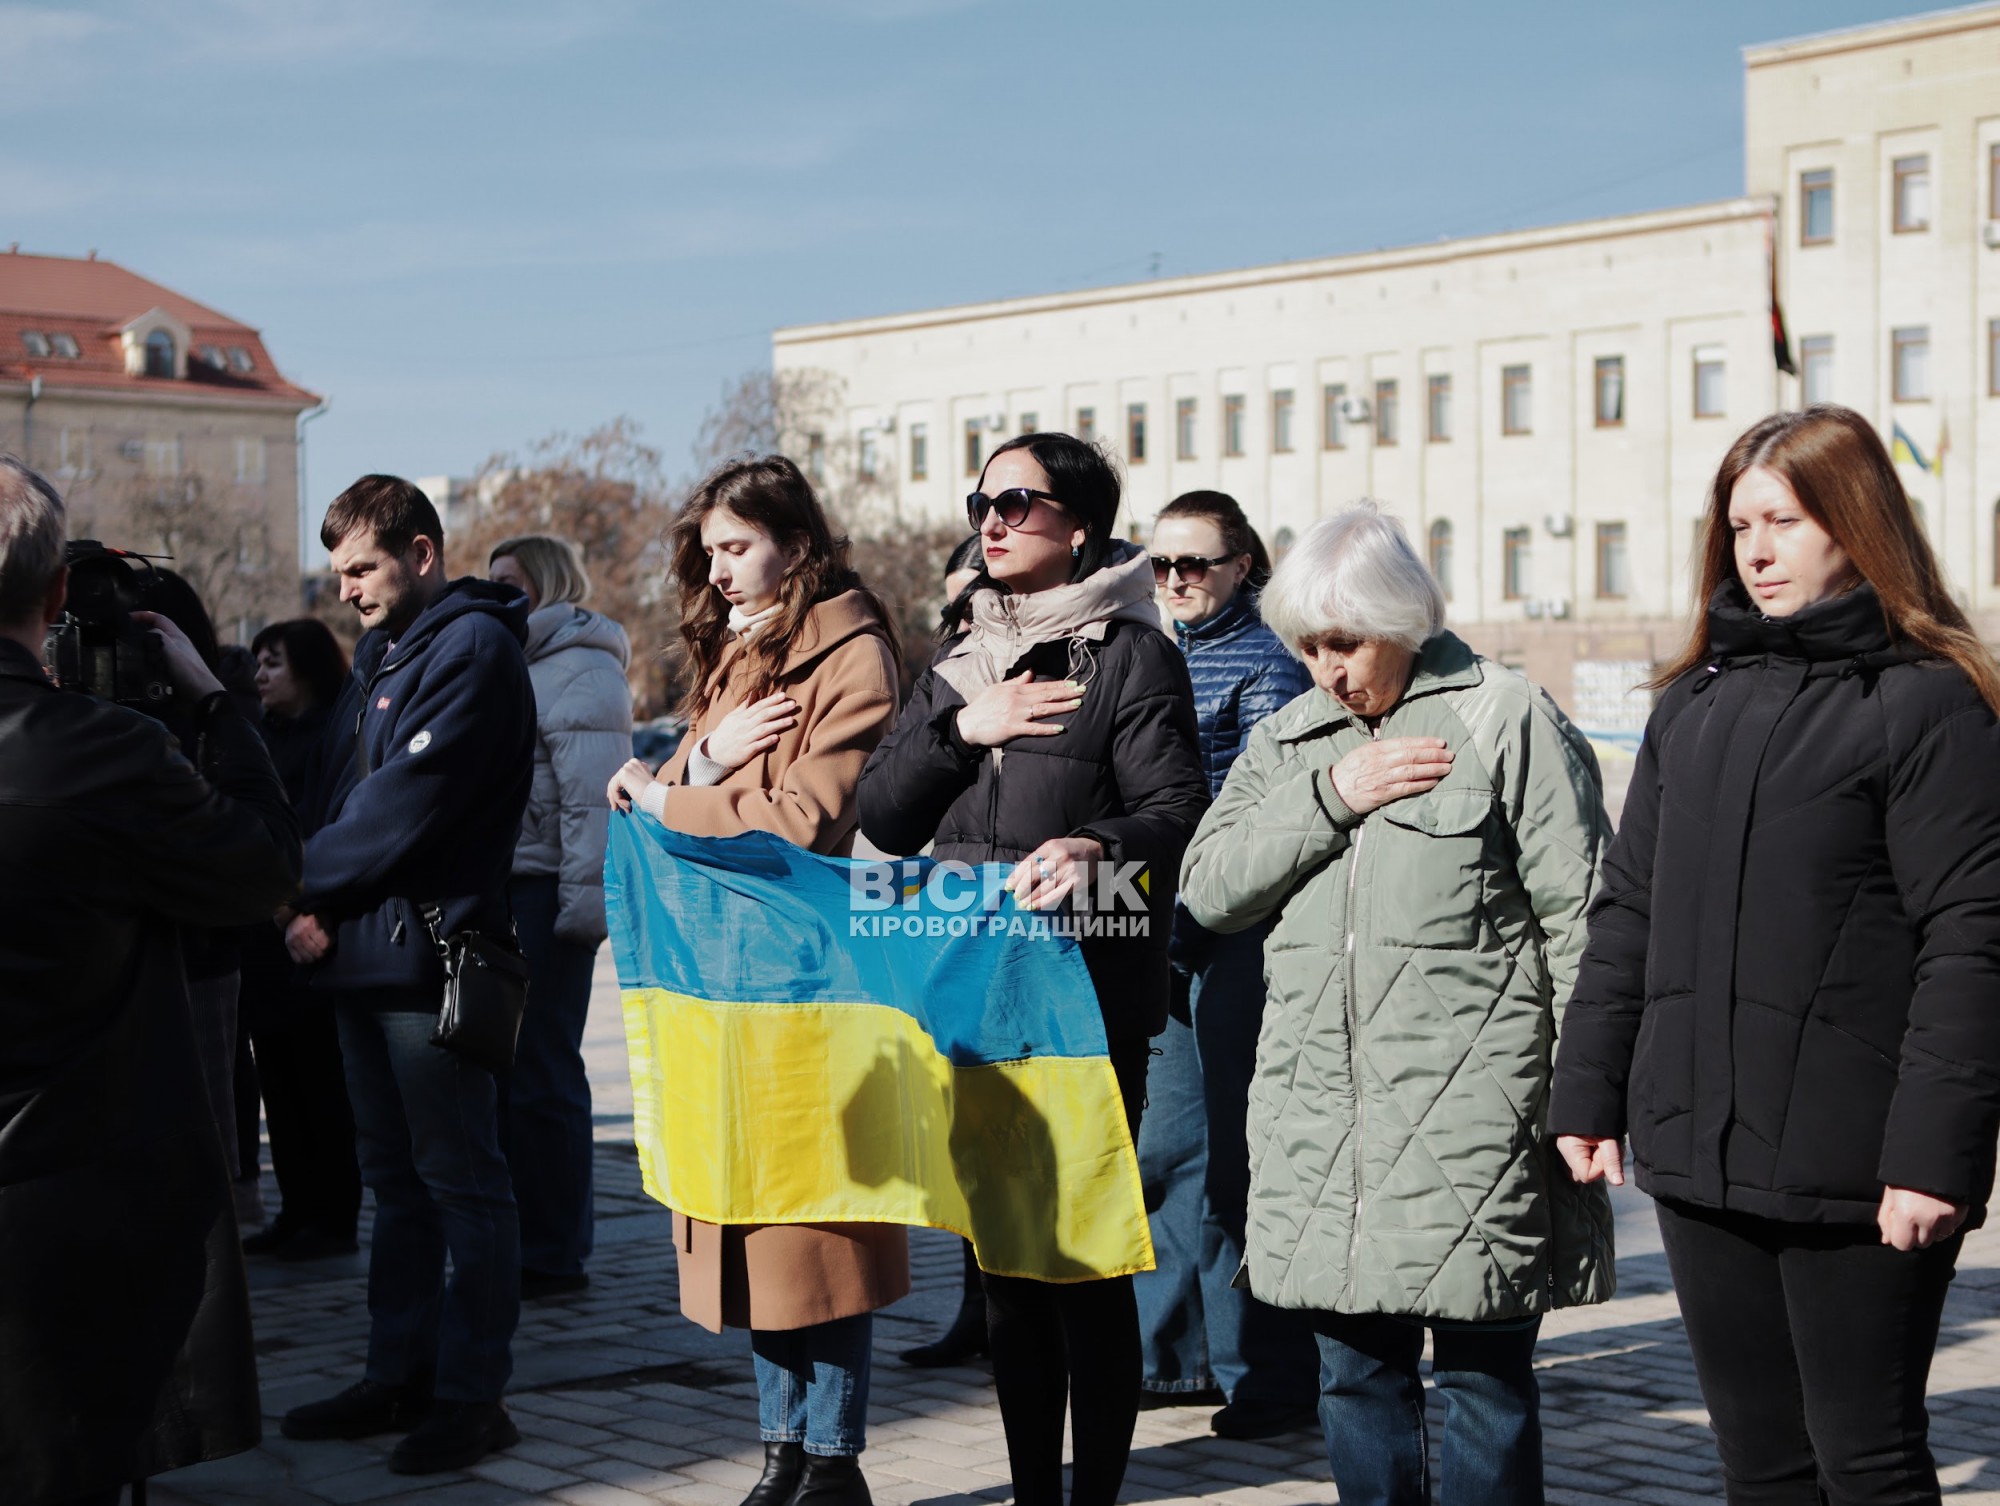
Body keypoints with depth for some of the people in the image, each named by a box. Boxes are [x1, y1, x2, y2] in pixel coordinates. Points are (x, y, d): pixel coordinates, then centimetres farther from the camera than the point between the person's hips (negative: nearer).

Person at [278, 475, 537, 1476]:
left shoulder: (473, 648, -11)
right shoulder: (381, 649, 18)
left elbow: (409, 797, -19)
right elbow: (347, 793, 16)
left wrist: (306, 885, -10)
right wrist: (320, 906, -1)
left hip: (430, 951, -9)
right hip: (363, 950, 9)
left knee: (460, 1178, -2)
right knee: (395, 1178, 15)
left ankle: (471, 1394, 4)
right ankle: (399, 1376, 24)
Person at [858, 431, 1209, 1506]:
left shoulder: (1133, 655, -2)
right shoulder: (959, 659, 17)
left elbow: (1179, 813, -13)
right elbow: (881, 817, 10)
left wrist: (1098, 848, -32)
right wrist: (959, 727, -5)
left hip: (1087, 1001, -6)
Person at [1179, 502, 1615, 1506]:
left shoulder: (1507, 720, -1)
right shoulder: (1284, 742, 16)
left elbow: (1580, 918, -3)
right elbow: (1205, 888, 5)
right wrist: (1330, 796, -6)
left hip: (1469, 1115, -5)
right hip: (1320, 1116, 5)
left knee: (1481, 1370, 0)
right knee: (1354, 1368, 12)